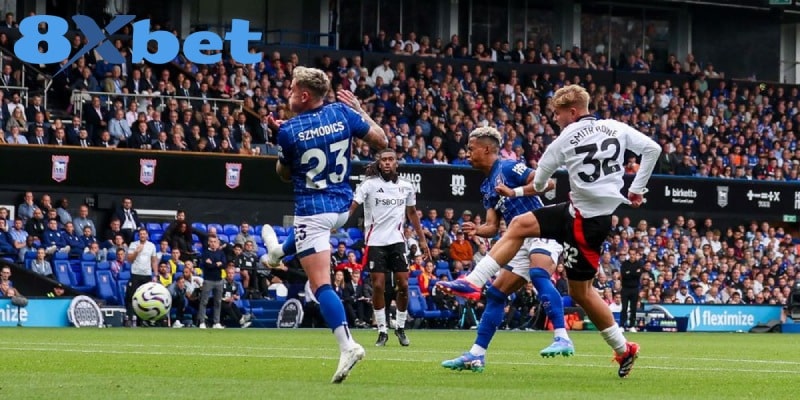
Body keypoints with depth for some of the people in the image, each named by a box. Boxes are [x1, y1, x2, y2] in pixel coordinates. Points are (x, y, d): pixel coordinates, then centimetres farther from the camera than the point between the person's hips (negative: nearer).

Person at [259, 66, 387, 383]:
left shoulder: (289, 130, -14)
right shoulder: (343, 114, -6)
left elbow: (284, 175, 3)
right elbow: (381, 141, 3)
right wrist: (360, 110, 15)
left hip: (311, 209, -6)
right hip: (342, 206, 6)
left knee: (321, 284, -9)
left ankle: (347, 345, -24)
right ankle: (278, 251, 72)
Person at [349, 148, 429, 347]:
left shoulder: (406, 187, 6)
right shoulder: (369, 185, -6)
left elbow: (412, 213, 19)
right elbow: (352, 207, -15)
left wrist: (422, 239, 19)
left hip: (397, 241, 3)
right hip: (375, 242, -3)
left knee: (403, 285, -3)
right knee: (378, 285, -6)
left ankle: (400, 328, 14)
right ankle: (382, 331, 5)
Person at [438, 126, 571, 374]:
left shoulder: (508, 168, -6)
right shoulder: (488, 186, 18)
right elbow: (493, 227, 13)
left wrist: (517, 192, -20)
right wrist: (476, 230, -7)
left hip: (542, 232, -10)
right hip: (522, 243, 10)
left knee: (538, 275, -35)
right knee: (495, 294, 7)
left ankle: (562, 339, -42)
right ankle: (476, 356, 11)